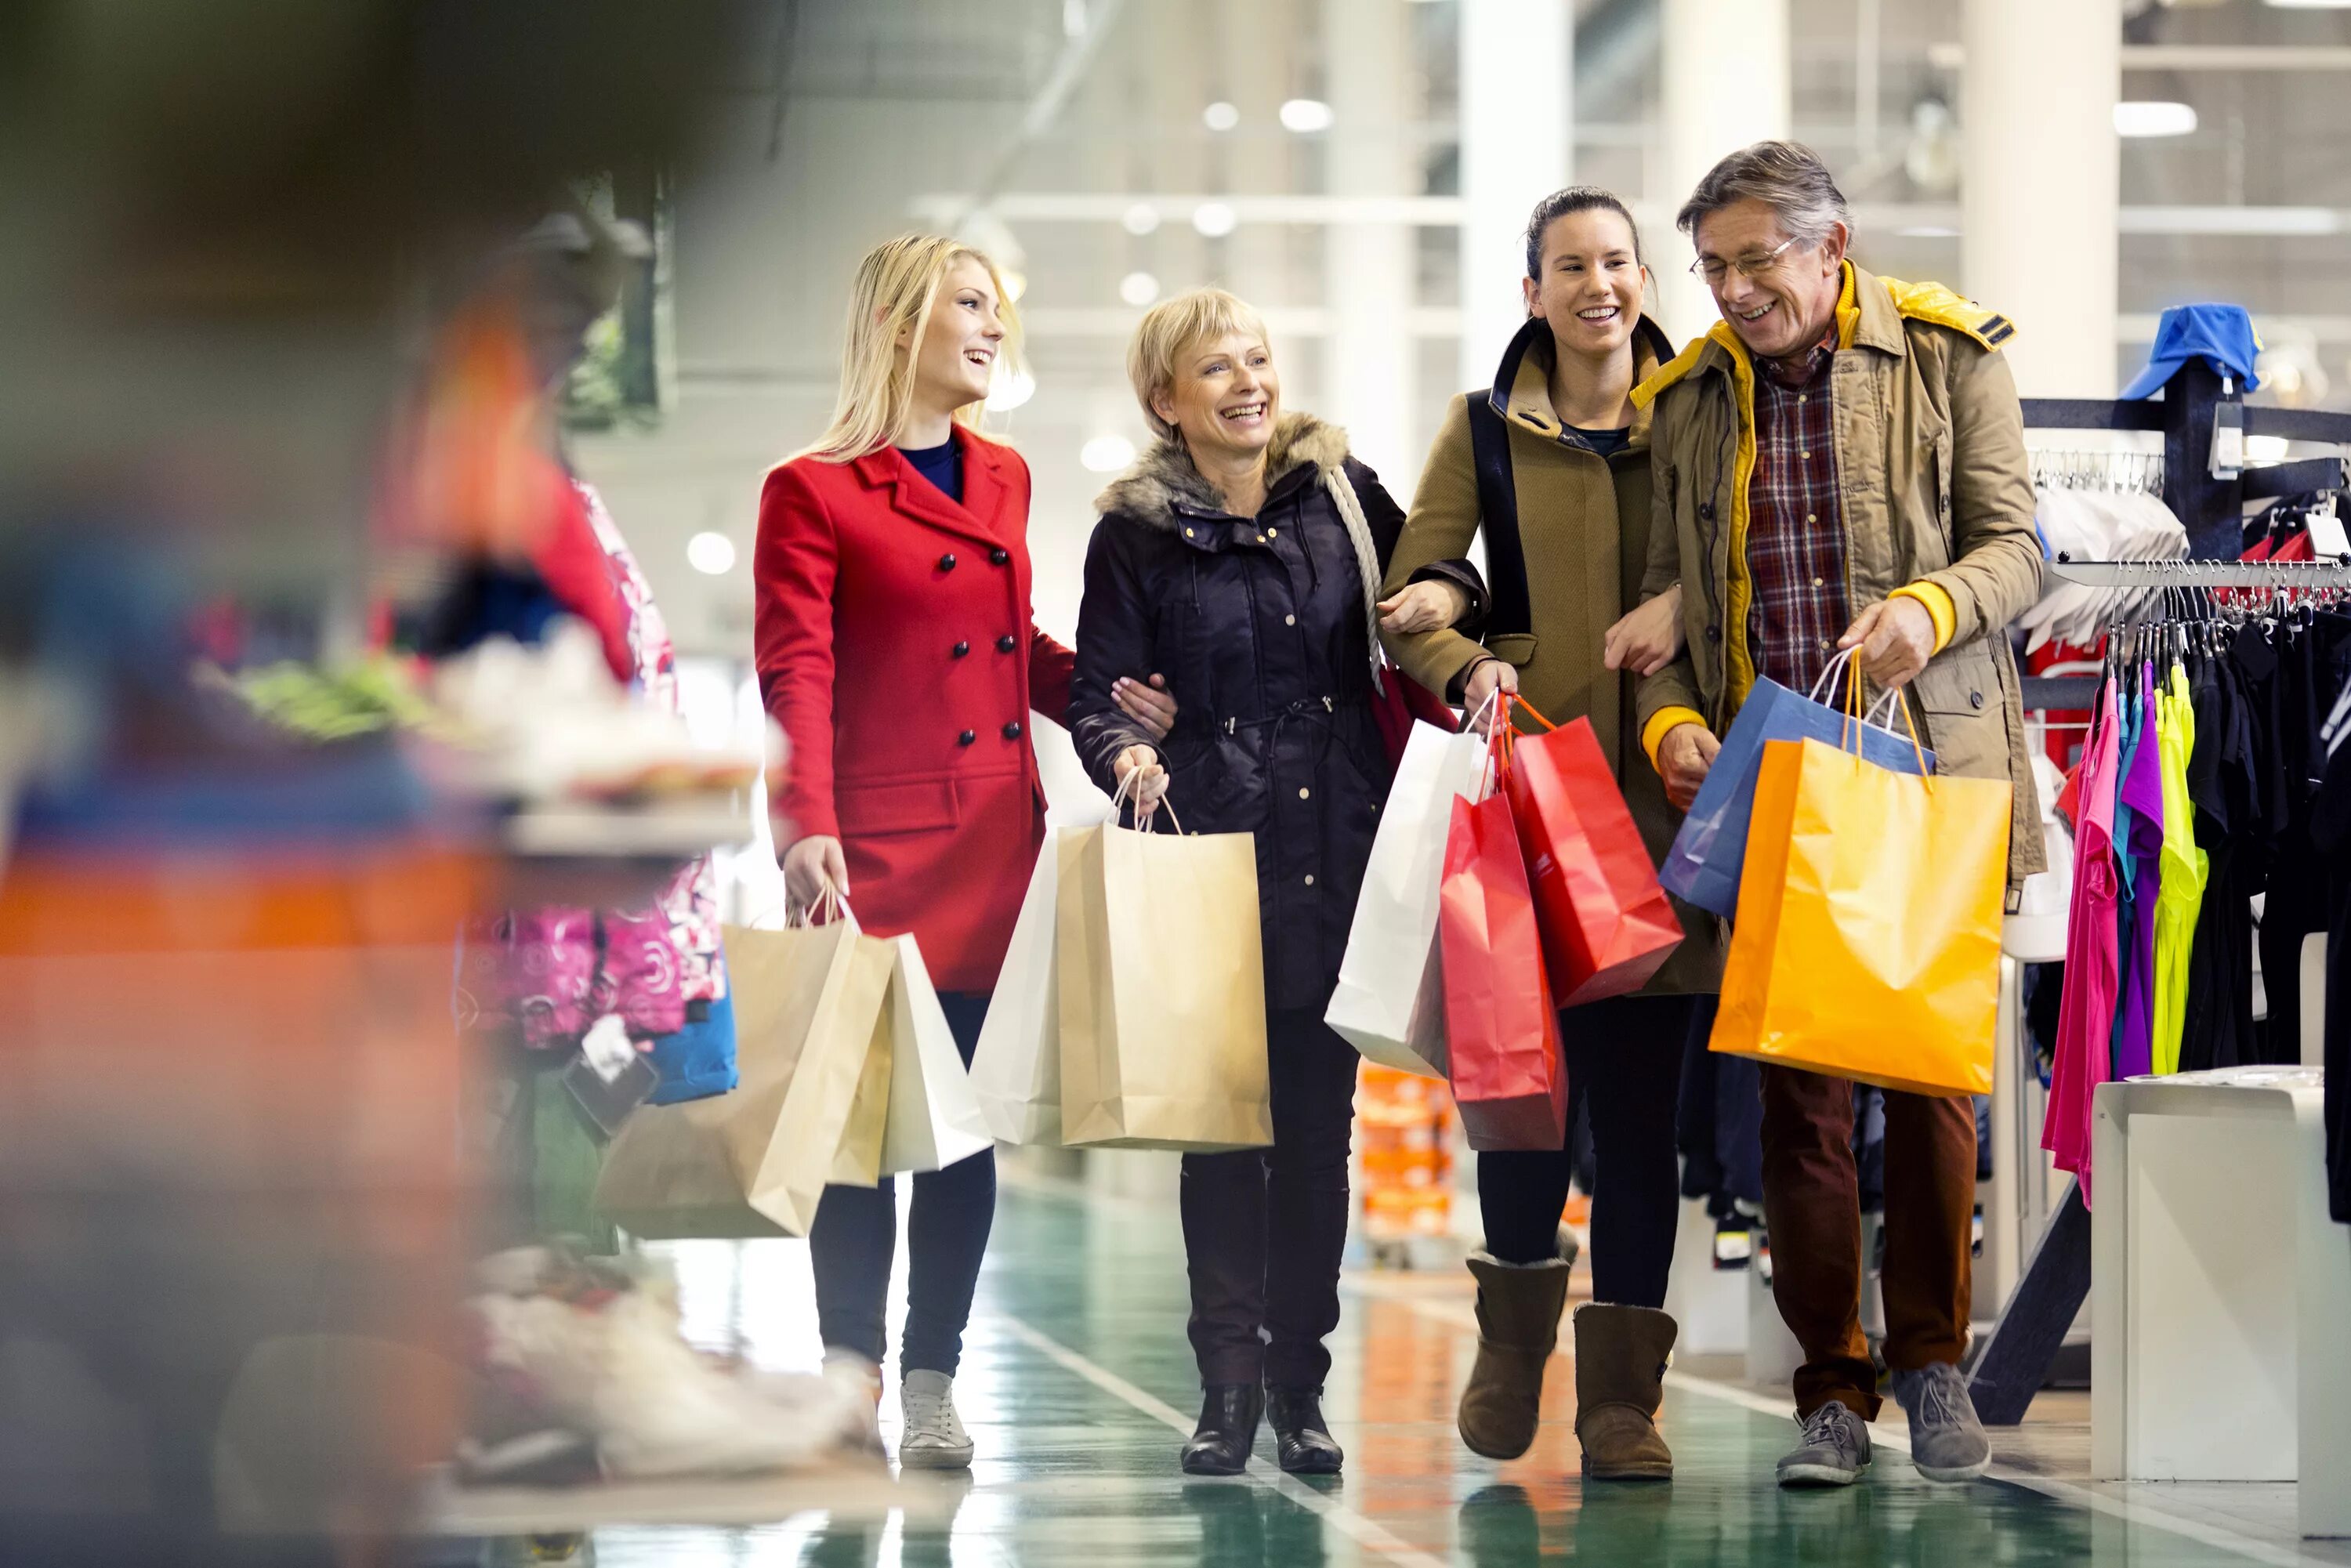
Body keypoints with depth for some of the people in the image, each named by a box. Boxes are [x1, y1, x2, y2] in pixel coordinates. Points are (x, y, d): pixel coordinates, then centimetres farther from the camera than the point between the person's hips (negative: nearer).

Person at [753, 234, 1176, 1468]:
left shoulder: (1004, 480, 16)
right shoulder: (813, 491, -4)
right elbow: (796, 673, -12)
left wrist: (1102, 693, 6)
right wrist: (806, 827, -24)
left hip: (997, 844, 6)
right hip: (878, 845, -6)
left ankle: (931, 1382, 10)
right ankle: (849, 1374, 6)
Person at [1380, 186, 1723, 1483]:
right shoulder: (1487, 429, 8)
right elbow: (1406, 598, 5)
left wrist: (1686, 603, -14)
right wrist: (1472, 671, -14)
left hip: (1660, 790, 1)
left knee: (1641, 1097, 0)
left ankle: (1622, 1399, 7)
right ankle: (1513, 1344, 21)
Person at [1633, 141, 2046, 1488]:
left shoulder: (1949, 356, 3)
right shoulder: (1687, 401, 11)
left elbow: (2017, 545, 0)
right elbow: (1669, 601, 13)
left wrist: (1935, 604, -20)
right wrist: (1668, 721, -5)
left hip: (1927, 774, -2)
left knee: (1934, 1072, 0)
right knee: (1796, 1085, 1)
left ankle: (1934, 1362, 14)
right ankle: (1832, 1389, 8)